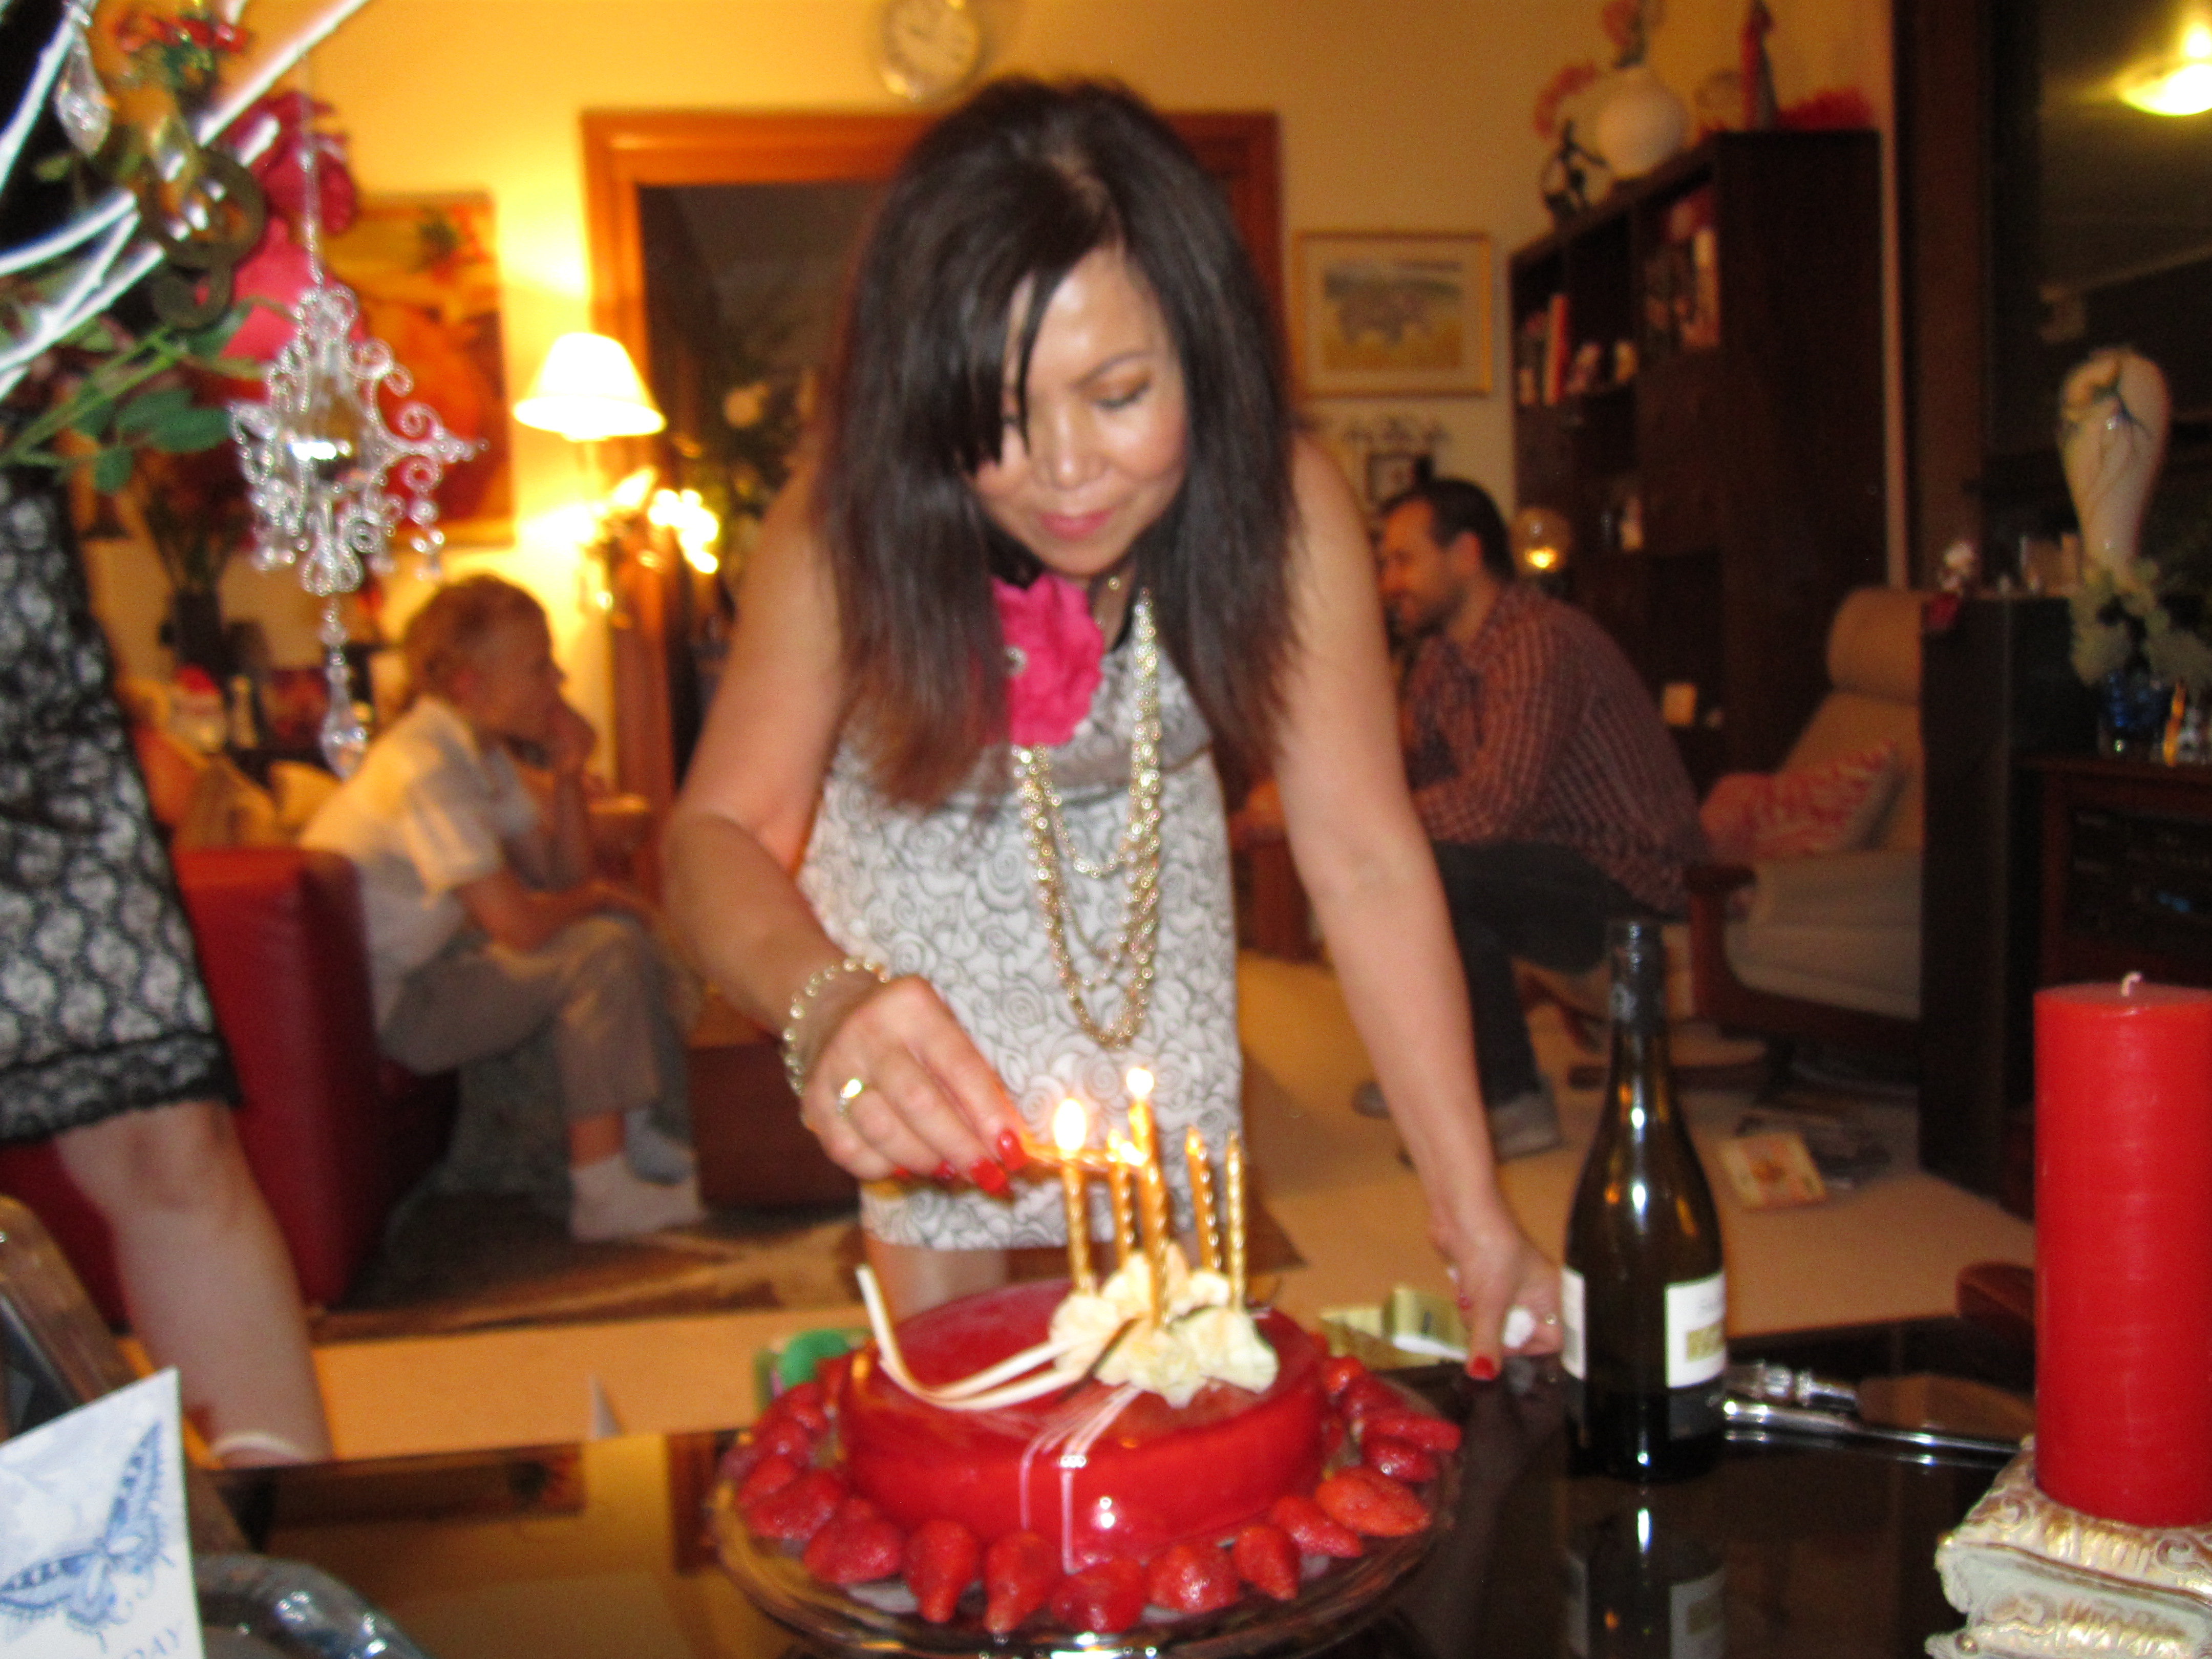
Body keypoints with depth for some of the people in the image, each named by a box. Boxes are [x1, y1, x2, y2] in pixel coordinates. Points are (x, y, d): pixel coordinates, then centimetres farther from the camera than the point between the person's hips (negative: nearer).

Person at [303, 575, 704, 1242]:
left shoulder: (481, 752, 6)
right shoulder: (423, 767, -24)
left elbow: (562, 874, 8)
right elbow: (520, 925, -28)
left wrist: (568, 775, -6)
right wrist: (595, 901, -7)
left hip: (434, 958, 10)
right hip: (387, 1005, -10)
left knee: (628, 930, 8)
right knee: (599, 952, -21)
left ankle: (648, 1137, 11)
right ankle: (603, 1195, -15)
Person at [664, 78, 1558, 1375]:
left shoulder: (1287, 506, -31)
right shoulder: (849, 528, -32)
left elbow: (1364, 858, -27)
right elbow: (722, 831, -32)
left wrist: (1473, 1211, -29)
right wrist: (825, 1000, -56)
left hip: (1143, 880, 1)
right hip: (920, 895, -1)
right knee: (942, 1296, 1)